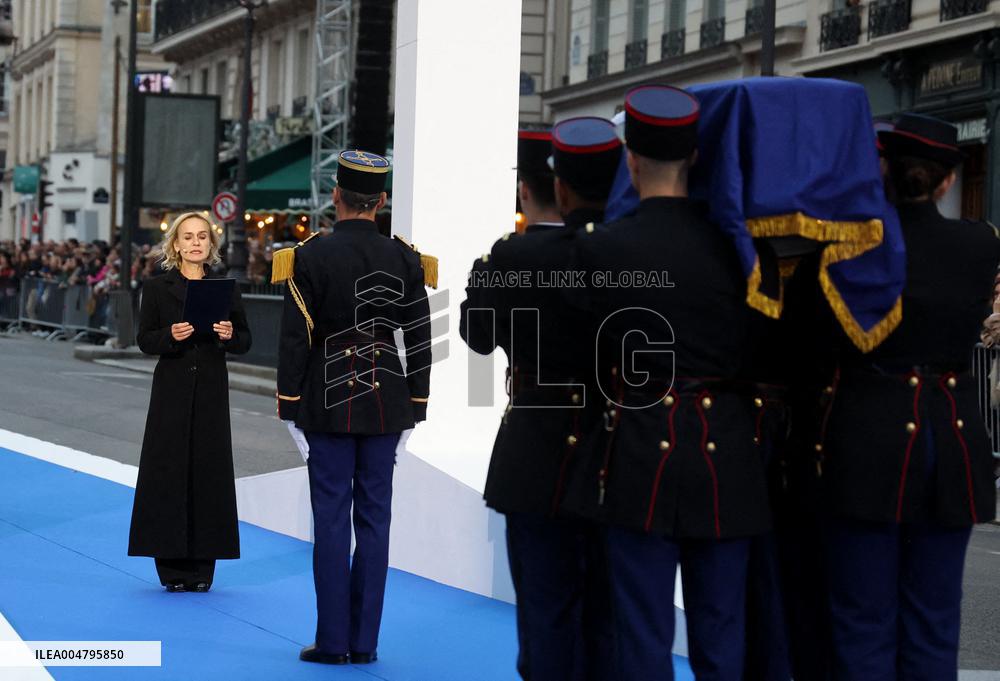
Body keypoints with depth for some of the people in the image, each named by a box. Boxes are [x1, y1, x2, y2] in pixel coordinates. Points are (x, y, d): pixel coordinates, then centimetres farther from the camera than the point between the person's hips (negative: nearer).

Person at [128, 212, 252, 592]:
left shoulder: (226, 289, 7)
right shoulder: (158, 289, 3)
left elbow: (245, 342, 8)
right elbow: (144, 340, 0)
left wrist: (229, 335, -13)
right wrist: (171, 336, -18)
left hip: (212, 391, 1)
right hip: (171, 391, -1)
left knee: (209, 472, 1)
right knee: (169, 473, -2)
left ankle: (202, 567, 8)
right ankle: (172, 568, 5)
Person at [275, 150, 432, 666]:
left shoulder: (311, 257, -7)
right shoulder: (404, 260, 0)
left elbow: (295, 338, -7)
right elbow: (419, 339, 3)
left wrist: (288, 403, 0)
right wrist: (415, 404, 11)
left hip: (329, 401, -2)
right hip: (386, 402, 2)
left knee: (331, 517, 2)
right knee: (374, 517, 6)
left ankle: (332, 639, 3)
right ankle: (364, 641, 9)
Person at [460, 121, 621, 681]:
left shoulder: (518, 256, -14)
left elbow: (480, 335, 0)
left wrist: (482, 272, 16)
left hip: (543, 458, -3)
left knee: (548, 611, 7)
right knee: (607, 610, 15)